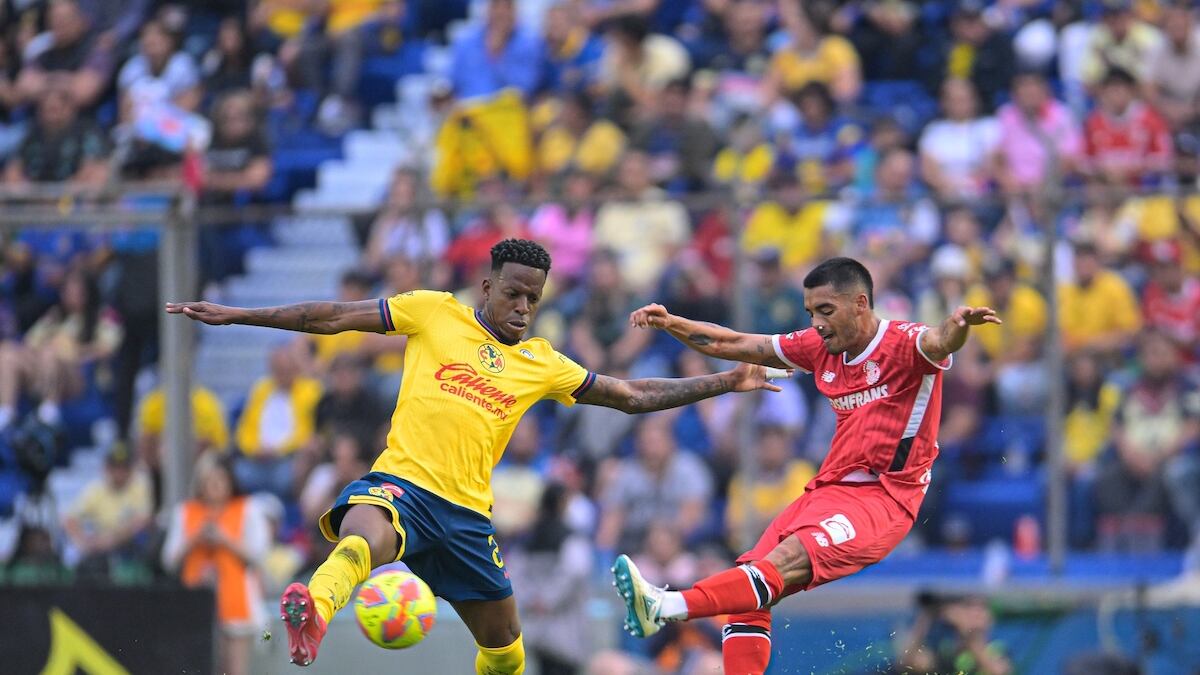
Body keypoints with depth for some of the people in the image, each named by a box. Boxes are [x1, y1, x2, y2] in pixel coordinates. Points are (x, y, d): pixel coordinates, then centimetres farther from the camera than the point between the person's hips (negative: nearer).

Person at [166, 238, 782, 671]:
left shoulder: (542, 365, 15)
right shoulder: (434, 314, 6)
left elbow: (634, 396, 22)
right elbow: (334, 318, 7)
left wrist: (723, 383, 18)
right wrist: (234, 316, 6)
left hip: (467, 513, 5)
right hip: (400, 484, -5)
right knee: (364, 537, -42)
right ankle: (313, 611, -72)